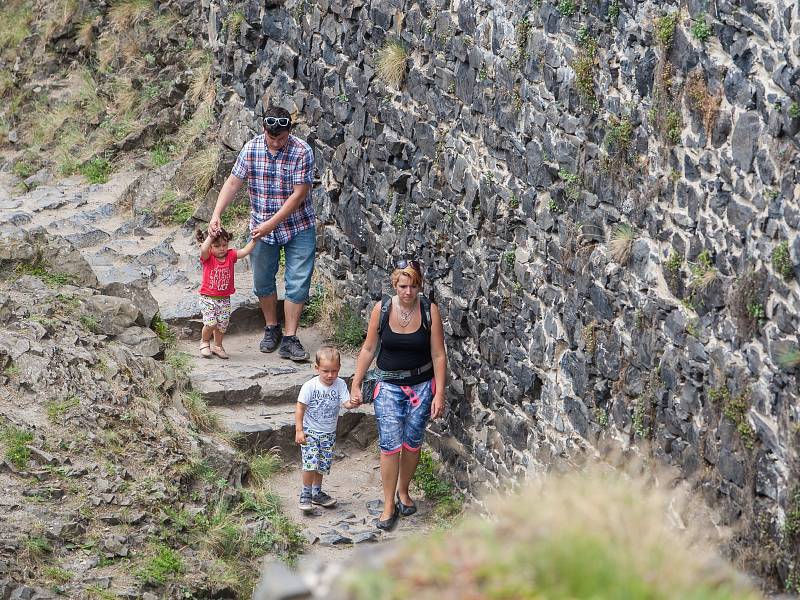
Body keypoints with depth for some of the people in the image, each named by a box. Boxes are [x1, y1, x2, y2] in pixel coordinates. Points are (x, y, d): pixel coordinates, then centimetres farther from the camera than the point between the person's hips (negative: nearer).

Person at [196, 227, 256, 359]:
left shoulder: (230, 255, 1)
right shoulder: (207, 258, -10)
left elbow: (244, 251, -7)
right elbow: (203, 250, -32)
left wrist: (254, 240, -17)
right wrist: (211, 236, -38)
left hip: (224, 299, 4)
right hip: (208, 298, -4)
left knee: (222, 324, 6)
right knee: (211, 323, -14)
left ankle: (217, 346, 29)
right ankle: (204, 342, 14)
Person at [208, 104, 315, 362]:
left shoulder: (302, 152, -18)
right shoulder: (251, 149, -7)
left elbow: (299, 195, -20)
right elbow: (233, 182, -4)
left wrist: (272, 223, -23)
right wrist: (216, 214, -16)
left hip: (298, 227, -3)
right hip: (262, 228, 3)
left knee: (298, 283, -6)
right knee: (263, 282, 13)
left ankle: (289, 339, -1)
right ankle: (271, 329, 32)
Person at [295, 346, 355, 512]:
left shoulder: (340, 385, -6)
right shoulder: (310, 386, -15)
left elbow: (346, 403, -14)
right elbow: (300, 408, -10)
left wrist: (352, 403, -38)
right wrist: (299, 430, -13)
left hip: (329, 433, 4)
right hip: (310, 431, -4)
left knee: (323, 465, 11)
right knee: (310, 463, -15)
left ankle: (317, 493, 29)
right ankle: (306, 494, -1)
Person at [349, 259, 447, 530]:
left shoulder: (430, 311, -11)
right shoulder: (381, 309, -9)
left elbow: (438, 355, -7)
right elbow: (368, 349, 2)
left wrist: (439, 394, -9)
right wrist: (356, 384, 2)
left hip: (422, 385, 0)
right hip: (389, 385, 0)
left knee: (412, 443, 9)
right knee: (390, 444, -9)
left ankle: (403, 492, 32)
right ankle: (389, 505, 1)